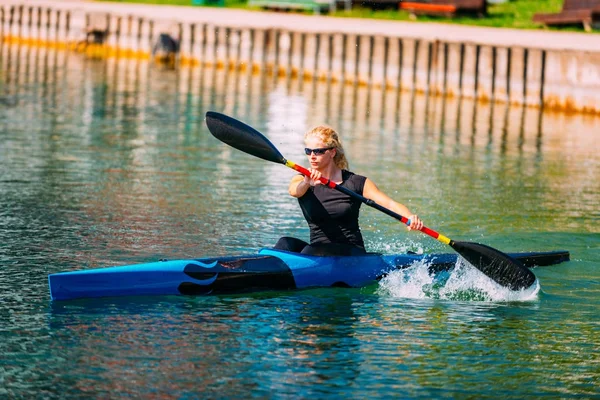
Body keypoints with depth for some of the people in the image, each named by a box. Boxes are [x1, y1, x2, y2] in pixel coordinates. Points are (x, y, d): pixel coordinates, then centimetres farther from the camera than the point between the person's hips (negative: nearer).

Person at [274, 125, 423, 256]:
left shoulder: (356, 183, 1)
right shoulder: (302, 180, 5)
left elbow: (390, 203, -10)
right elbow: (294, 191, -20)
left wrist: (410, 217, -32)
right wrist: (306, 183, -46)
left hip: (352, 254, -2)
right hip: (317, 250, 2)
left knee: (310, 251, -32)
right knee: (286, 243, -27)